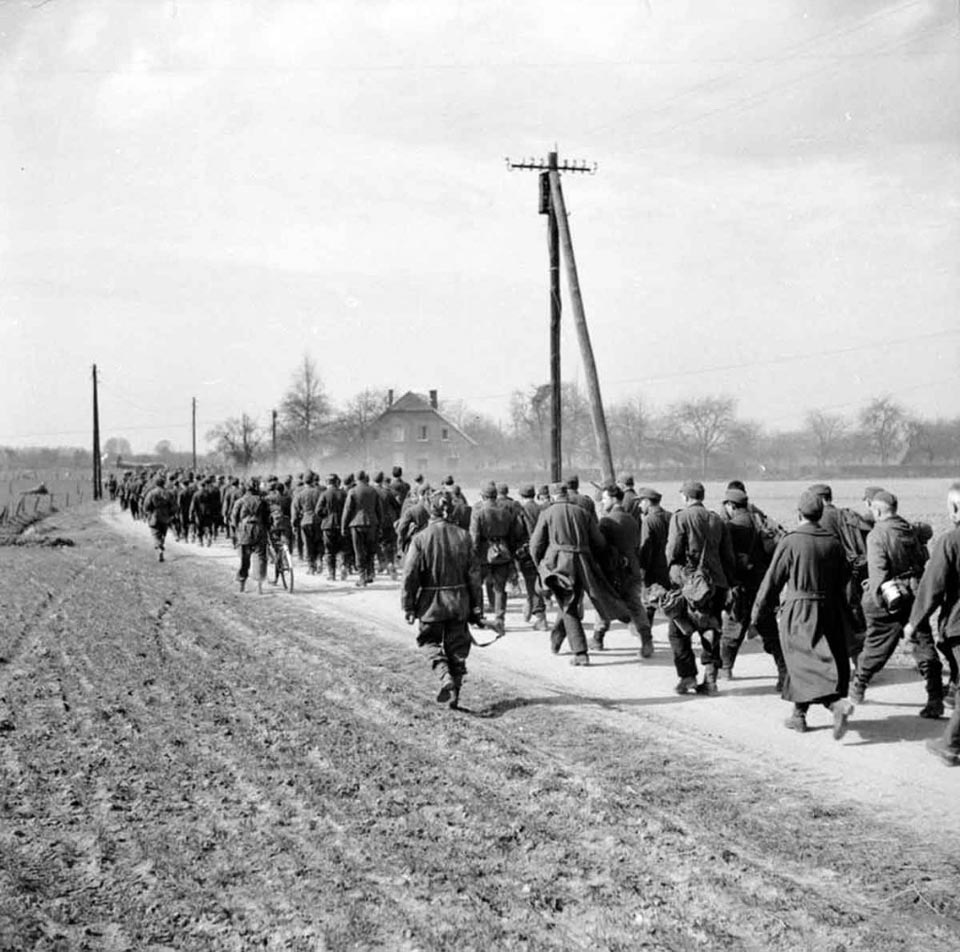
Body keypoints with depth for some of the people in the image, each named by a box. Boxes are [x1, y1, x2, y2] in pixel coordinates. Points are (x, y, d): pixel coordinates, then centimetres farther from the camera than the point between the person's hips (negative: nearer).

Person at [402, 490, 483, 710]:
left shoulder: (420, 538, -10)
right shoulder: (463, 536, -2)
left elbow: (410, 575, -10)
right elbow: (474, 574, 1)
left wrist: (408, 607, -1)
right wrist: (476, 608, 7)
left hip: (431, 601, -2)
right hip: (459, 602, 3)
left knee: (429, 641, 14)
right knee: (457, 646, 13)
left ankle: (445, 677, -9)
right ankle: (455, 694, 15)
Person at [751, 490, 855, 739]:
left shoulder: (790, 542, -11)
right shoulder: (833, 542, 5)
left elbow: (773, 579, -7)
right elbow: (844, 577, 12)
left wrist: (757, 609, 3)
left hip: (798, 611, -6)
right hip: (829, 611, 6)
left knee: (806, 663, -6)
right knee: (802, 663, 16)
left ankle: (837, 703, -27)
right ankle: (799, 715, 25)